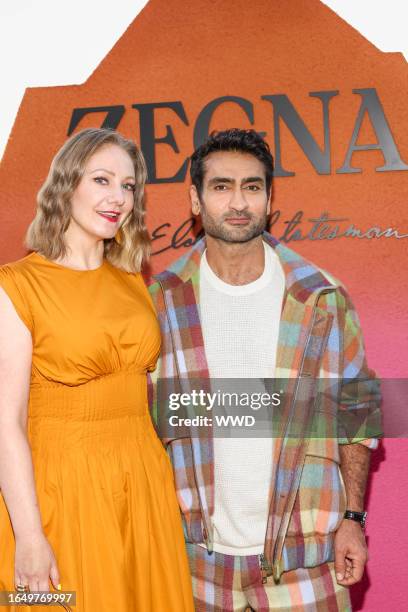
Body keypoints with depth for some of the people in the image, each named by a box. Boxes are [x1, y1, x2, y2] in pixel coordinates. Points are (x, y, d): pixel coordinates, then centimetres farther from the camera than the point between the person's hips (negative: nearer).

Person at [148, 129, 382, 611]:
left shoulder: (322, 299, -2)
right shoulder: (161, 301, -1)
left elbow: (356, 411, 3)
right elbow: (144, 417, 5)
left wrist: (353, 518, -1)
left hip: (302, 554, 0)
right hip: (198, 552, 1)